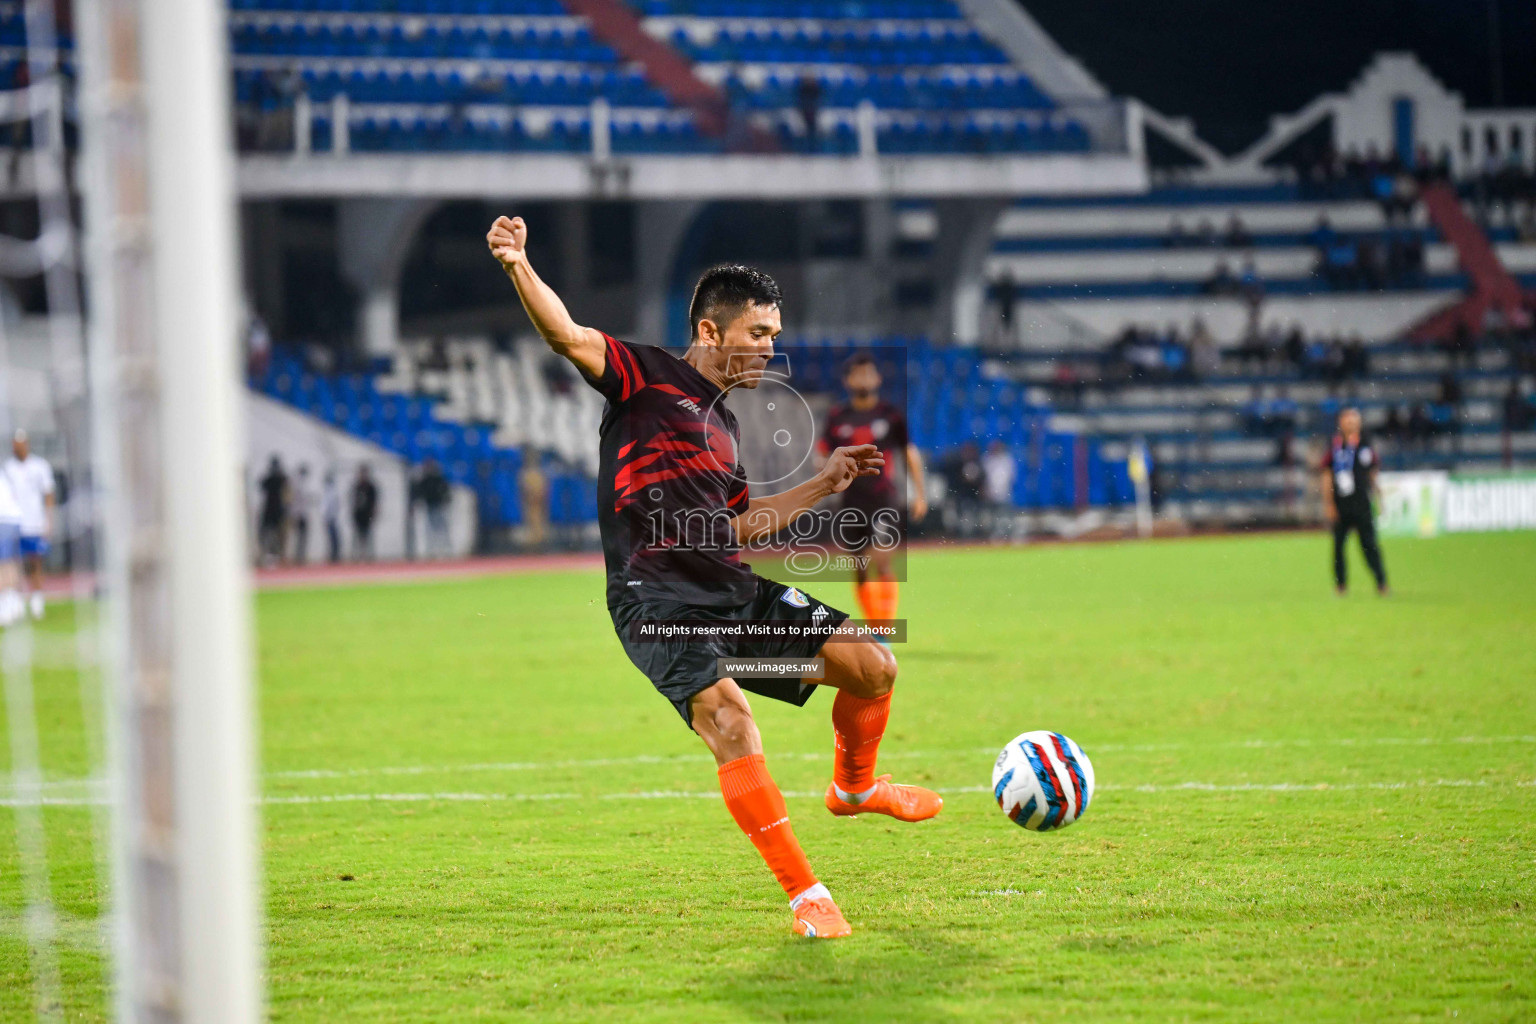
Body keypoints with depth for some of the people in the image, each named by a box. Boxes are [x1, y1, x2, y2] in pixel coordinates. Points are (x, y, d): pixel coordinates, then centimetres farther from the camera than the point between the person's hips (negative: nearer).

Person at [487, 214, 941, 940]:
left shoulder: (723, 426, 23)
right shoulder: (647, 376, 1)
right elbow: (568, 336, -15)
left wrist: (824, 485, 30)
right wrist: (518, 265, -31)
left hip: (733, 590, 8)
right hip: (657, 600, -8)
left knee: (873, 667, 1)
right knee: (727, 717, -29)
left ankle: (854, 786, 34)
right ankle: (806, 898, -23)